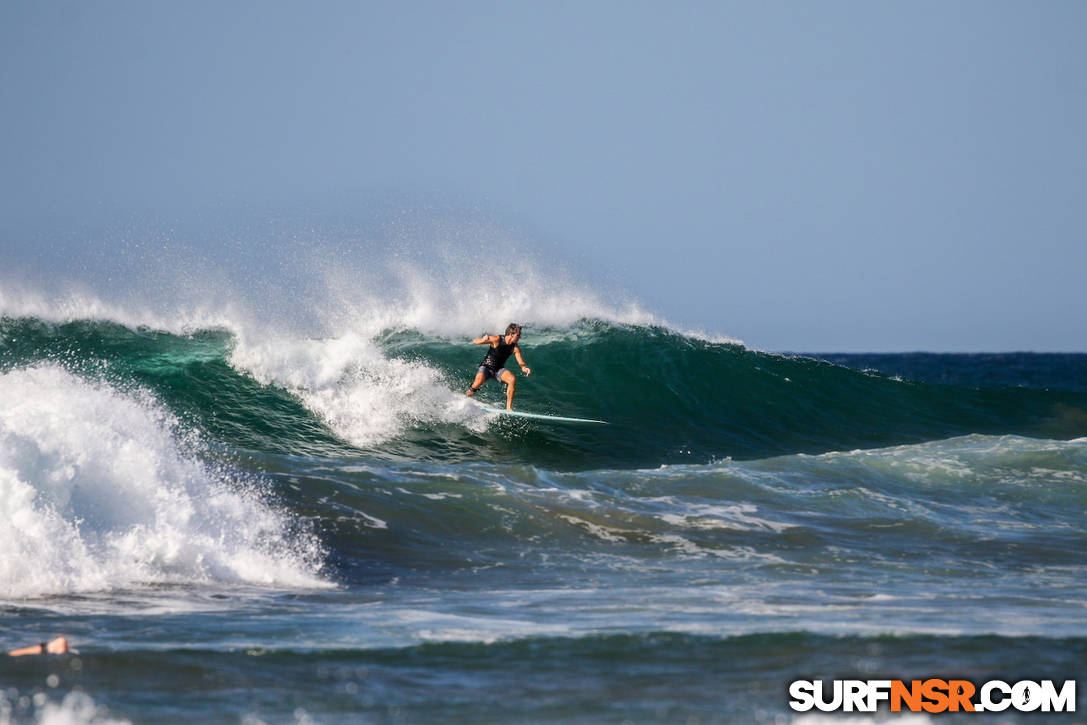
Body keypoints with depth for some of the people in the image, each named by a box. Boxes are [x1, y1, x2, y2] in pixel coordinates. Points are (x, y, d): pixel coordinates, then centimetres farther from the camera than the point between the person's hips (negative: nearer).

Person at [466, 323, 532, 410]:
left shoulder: (515, 348, -8)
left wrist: (525, 368, -34)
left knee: (512, 379, -25)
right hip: (487, 367, -4)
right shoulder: (497, 339, -19)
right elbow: (475, 342, -18)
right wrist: (483, 340, -41)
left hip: (499, 369, 4)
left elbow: (521, 364, -9)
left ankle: (508, 407, -17)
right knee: (478, 383, -32)